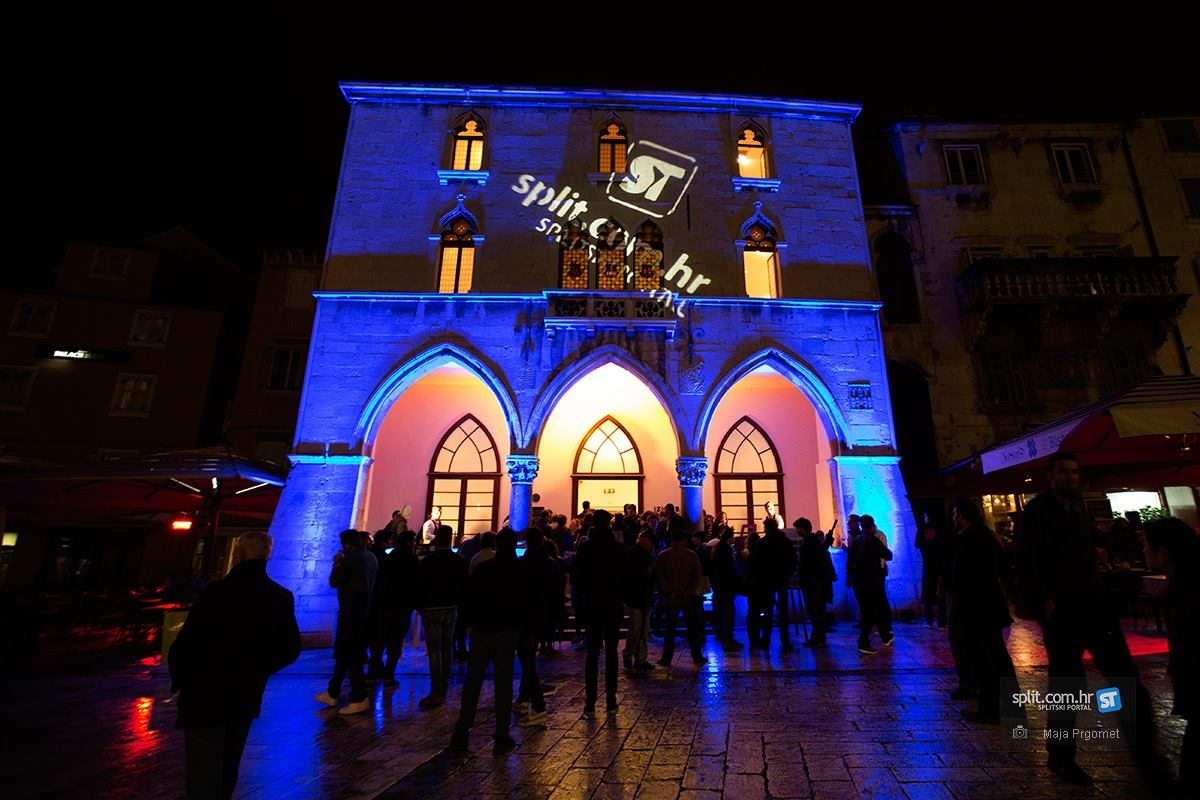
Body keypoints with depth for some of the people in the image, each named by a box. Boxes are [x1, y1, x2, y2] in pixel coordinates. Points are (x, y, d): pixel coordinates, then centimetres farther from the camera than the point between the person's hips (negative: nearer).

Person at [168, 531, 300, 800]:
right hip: (247, 698, 4)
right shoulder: (282, 598, -5)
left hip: (205, 696, -4)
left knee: (203, 777, 7)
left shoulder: (216, 591, -19)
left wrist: (178, 679, 3)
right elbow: (290, 650, 1)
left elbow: (186, 643, -17)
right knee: (226, 773, 23)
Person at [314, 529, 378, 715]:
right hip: (364, 611, 9)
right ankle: (333, 693, 31)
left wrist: (337, 563, 2)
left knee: (348, 655, -1)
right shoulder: (371, 557, 8)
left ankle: (359, 699, 3)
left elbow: (333, 583, -10)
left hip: (351, 613, -9)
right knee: (344, 653, 19)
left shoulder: (351, 559, -18)